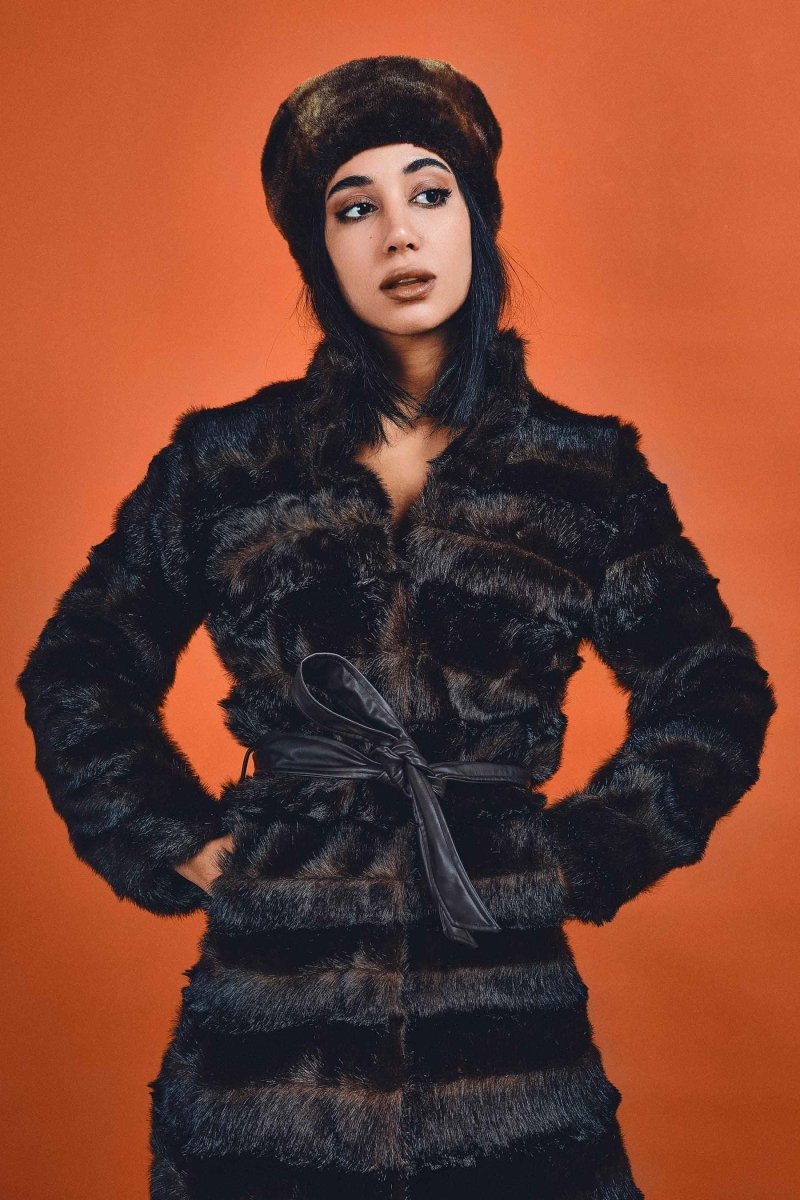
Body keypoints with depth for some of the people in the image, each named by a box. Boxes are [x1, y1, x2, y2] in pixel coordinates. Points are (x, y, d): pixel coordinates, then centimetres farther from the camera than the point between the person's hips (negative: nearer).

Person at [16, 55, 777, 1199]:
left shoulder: (586, 469, 1)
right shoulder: (226, 460, 1)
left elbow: (716, 700, 8)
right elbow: (74, 676, 10)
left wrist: (576, 859, 1)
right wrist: (182, 845, 3)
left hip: (502, 989, 0)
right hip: (270, 994, 0)